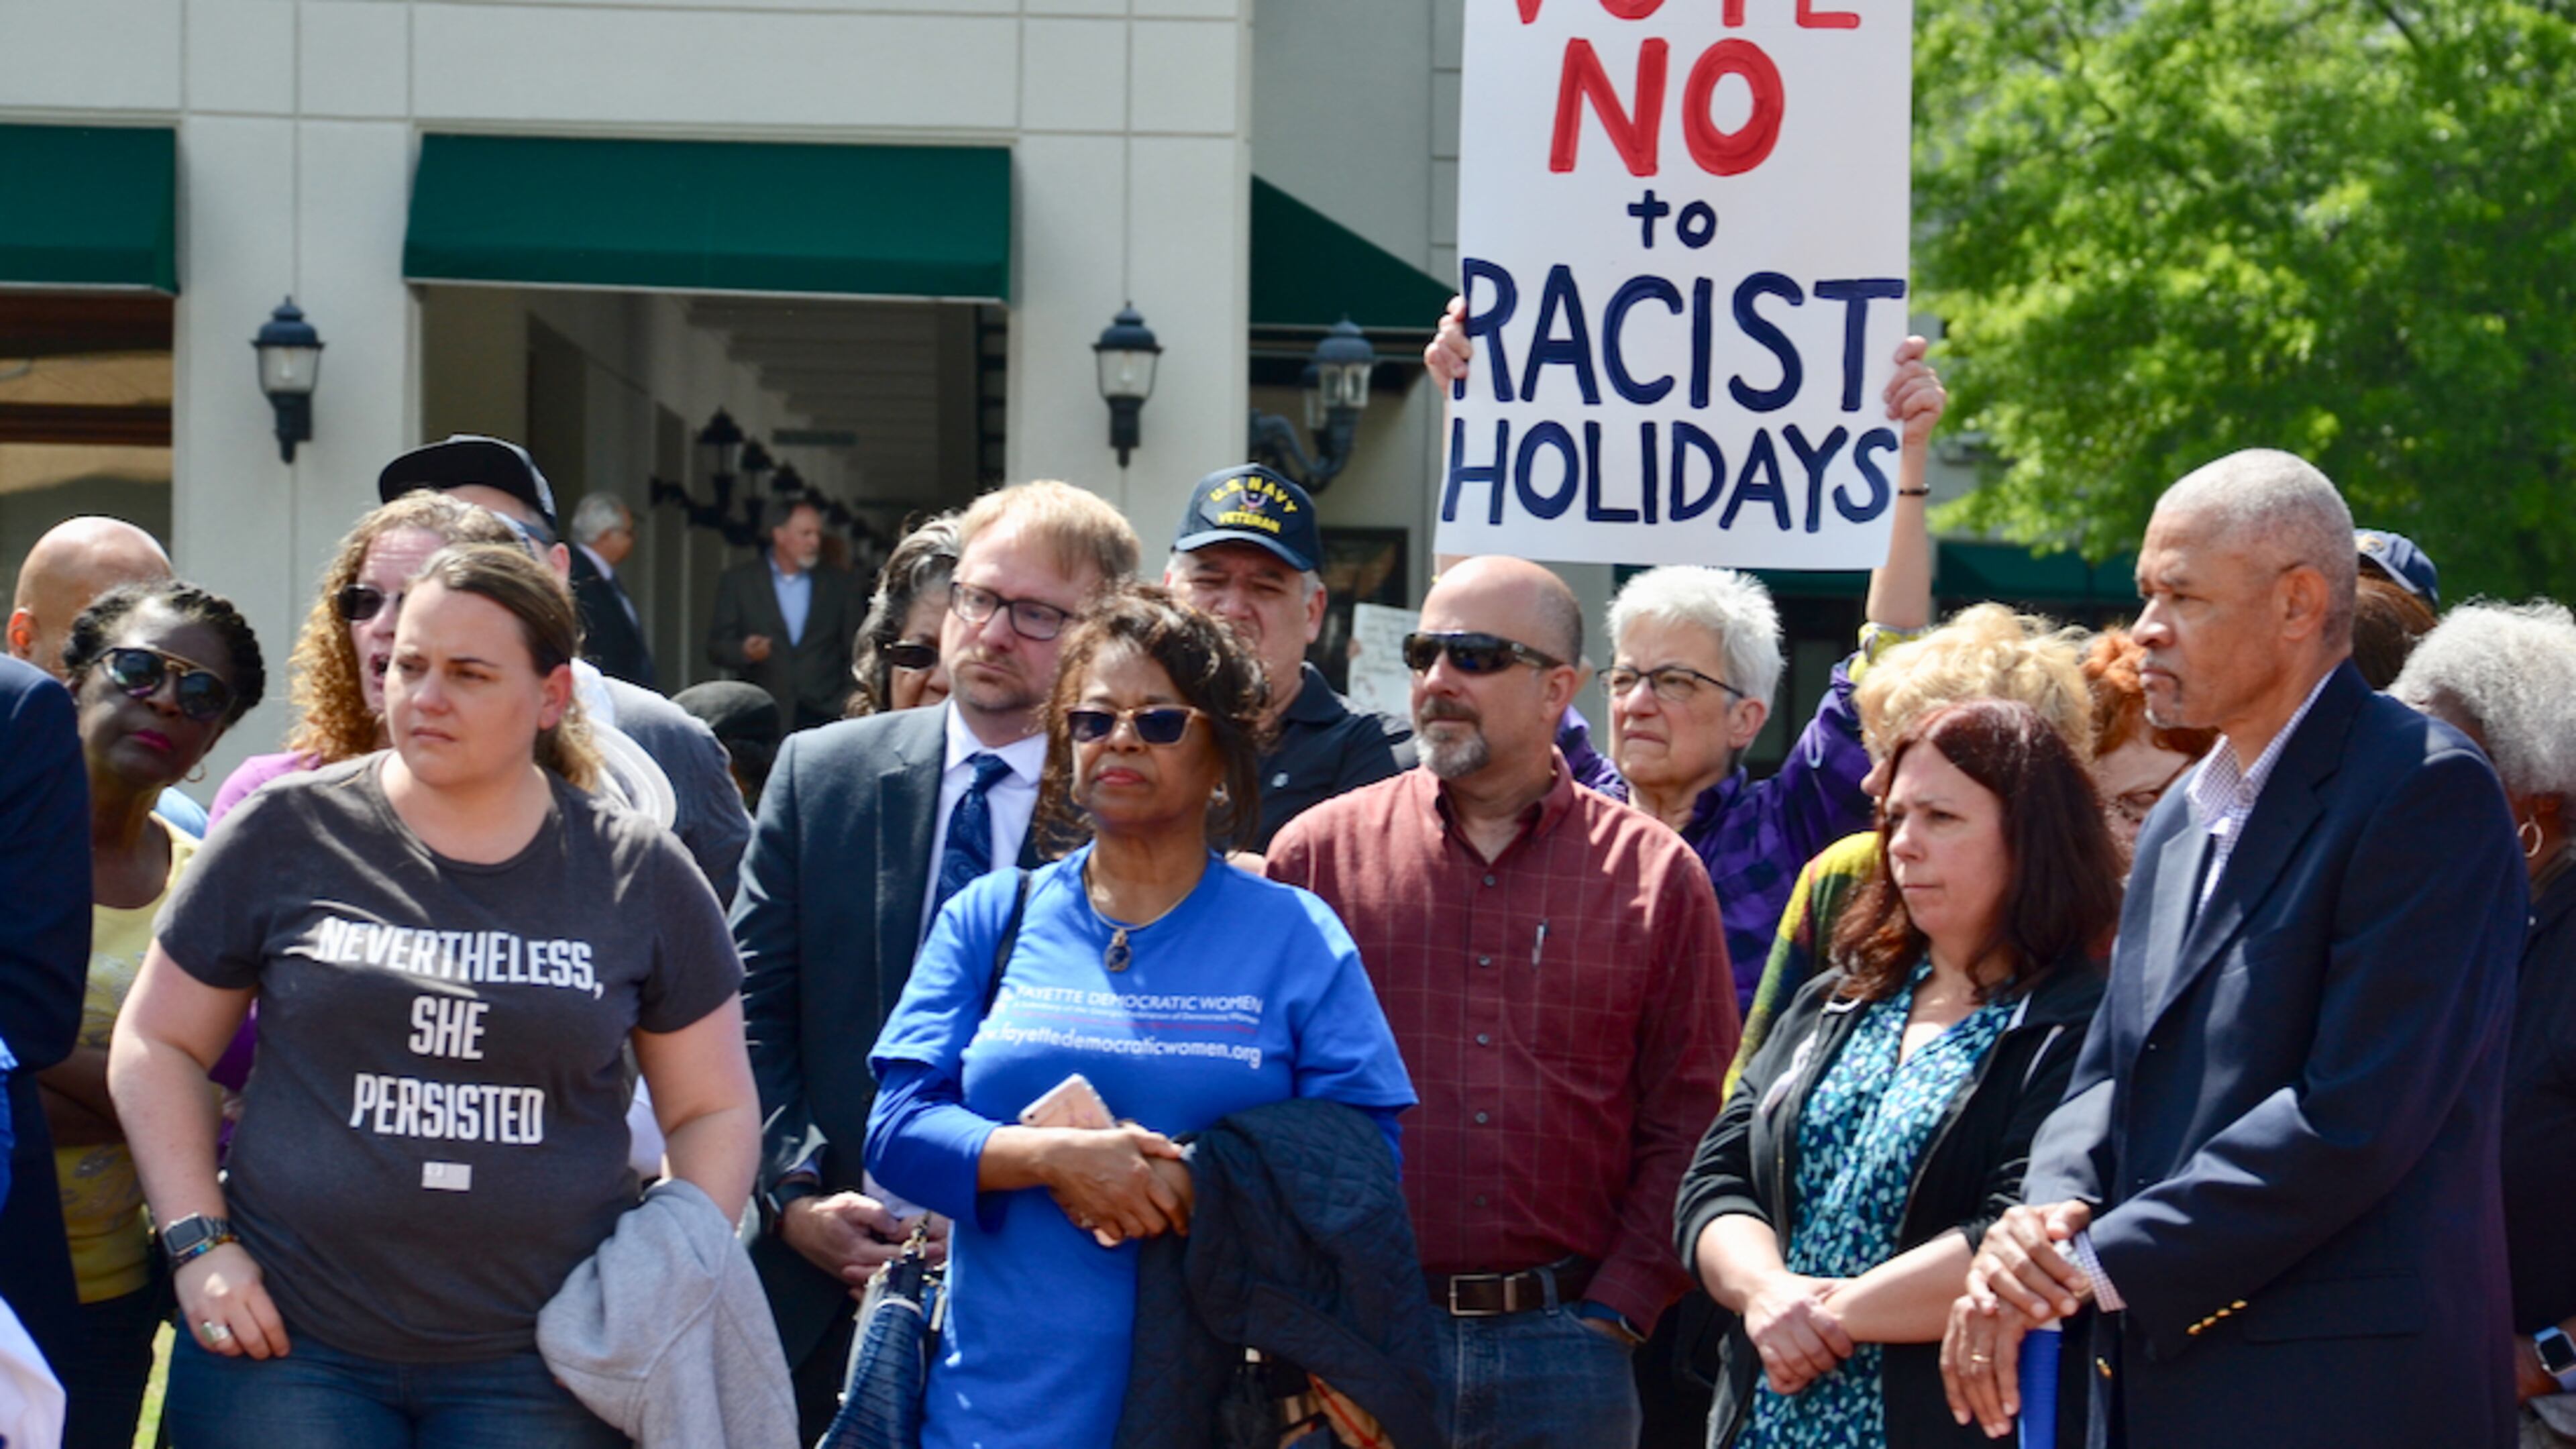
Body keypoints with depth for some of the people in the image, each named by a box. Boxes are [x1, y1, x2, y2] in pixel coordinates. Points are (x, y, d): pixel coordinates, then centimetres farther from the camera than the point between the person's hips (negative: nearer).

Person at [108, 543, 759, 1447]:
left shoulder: (638, 876, 5)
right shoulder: (290, 835, 3)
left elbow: (713, 1111, 11)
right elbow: (156, 1043, 9)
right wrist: (199, 1243, -1)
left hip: (535, 1370, 0)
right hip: (287, 1344, 0)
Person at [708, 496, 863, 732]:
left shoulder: (838, 584, 13)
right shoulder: (738, 582, 8)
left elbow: (855, 652, 13)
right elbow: (716, 648, 6)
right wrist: (744, 652, -16)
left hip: (824, 717, 1)